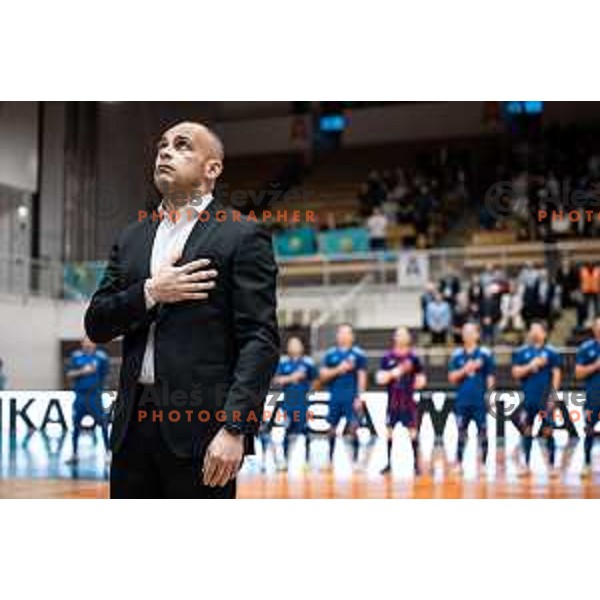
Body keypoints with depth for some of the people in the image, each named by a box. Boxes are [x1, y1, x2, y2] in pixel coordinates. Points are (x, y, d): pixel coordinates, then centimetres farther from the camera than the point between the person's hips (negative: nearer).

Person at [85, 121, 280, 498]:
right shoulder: (132, 238, 17)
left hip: (201, 425, -5)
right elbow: (96, 325, 11)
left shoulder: (243, 236, -1)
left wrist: (234, 428, -18)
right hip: (134, 423, 6)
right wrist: (149, 293, -7)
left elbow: (260, 340, -8)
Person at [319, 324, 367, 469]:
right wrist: (338, 369, -12)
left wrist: (359, 397, -8)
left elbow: (362, 376, -1)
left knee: (353, 428, -8)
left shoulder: (358, 354, 1)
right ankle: (330, 460, 18)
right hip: (335, 397, 3)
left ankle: (355, 460, -2)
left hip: (351, 398, -3)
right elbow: (323, 375, 3)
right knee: (332, 428, 8)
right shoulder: (330, 354, 8)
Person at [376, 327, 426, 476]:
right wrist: (392, 373, -17)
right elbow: (380, 379, -2)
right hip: (392, 401, 1)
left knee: (413, 432, -4)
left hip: (408, 401, -1)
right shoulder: (387, 357, 3)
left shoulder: (413, 357, 2)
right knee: (389, 432, 5)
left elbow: (421, 379, 8)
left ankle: (416, 464, 2)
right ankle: (388, 463, 15)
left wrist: (417, 383, -11)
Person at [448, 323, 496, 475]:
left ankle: (483, 463, 9)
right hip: (462, 401, 2)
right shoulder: (457, 355, 7)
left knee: (482, 432, 1)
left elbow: (490, 377, 3)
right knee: (461, 432, 5)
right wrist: (465, 370, -11)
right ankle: (459, 463, 11)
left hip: (480, 401, -2)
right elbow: (452, 378, 5)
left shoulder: (485, 354, 1)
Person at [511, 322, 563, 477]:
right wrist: (531, 365, -13)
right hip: (528, 399, 2)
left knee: (548, 432, -2)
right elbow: (516, 373, 3)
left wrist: (552, 396, -8)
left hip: (545, 399, -2)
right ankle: (526, 465, 14)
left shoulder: (552, 352, 1)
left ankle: (552, 466, 5)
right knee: (526, 431, 6)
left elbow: (556, 375, -1)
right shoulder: (521, 352, 7)